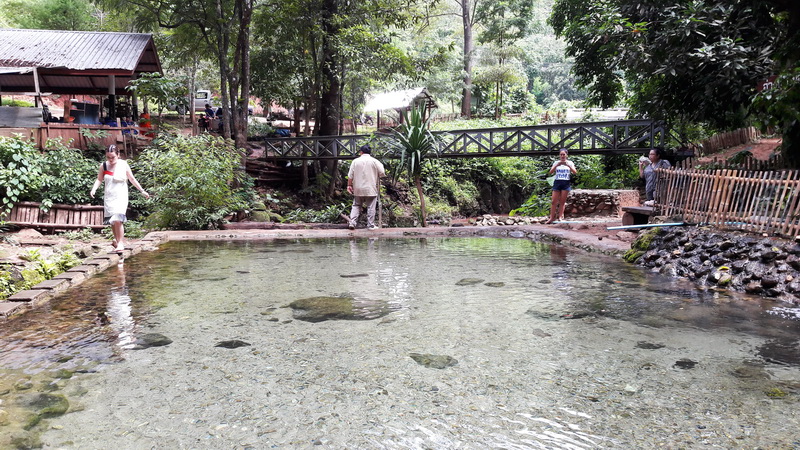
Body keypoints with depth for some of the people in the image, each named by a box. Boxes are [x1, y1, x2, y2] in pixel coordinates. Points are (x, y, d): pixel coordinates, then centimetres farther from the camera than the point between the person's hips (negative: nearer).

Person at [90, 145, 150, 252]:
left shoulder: (124, 165, -4)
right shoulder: (104, 165, 2)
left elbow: (132, 179, 4)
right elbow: (99, 179, 9)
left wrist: (142, 191, 8)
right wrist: (93, 189, -8)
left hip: (120, 197, -3)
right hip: (108, 197, 3)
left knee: (117, 220, -19)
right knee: (112, 222, 8)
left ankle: (120, 243, -10)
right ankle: (116, 239, 29)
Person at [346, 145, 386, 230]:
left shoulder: (355, 161, 1)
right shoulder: (374, 161, -4)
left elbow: (350, 176, 0)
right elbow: (382, 173, -6)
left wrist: (349, 185, 10)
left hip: (358, 189, 2)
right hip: (371, 189, -2)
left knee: (356, 206, 13)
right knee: (371, 207, 5)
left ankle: (352, 223, 4)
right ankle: (371, 225, 7)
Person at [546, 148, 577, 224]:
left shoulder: (570, 163, 7)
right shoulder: (556, 163, 8)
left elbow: (575, 172, -6)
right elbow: (550, 172, -3)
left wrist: (568, 165, -19)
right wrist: (557, 165, -17)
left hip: (566, 183, -1)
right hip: (557, 182, 1)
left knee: (562, 201, 0)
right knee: (554, 201, -3)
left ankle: (560, 217, 3)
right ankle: (552, 218, -1)